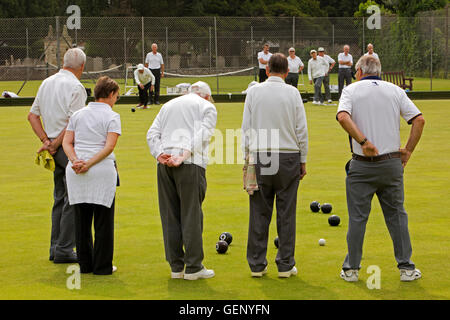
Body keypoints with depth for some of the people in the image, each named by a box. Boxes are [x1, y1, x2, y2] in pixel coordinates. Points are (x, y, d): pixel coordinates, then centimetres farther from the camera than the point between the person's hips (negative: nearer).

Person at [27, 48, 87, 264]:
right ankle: (64, 250, -3)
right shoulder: (76, 87, -13)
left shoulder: (46, 83, 11)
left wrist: (45, 140, 5)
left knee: (59, 198, 16)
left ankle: (55, 247, 20)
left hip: (56, 149, 8)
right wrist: (55, 144, -9)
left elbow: (32, 116, 14)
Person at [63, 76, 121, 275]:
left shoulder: (77, 115, 15)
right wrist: (89, 164, -15)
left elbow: (67, 142, 6)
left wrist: (76, 161, -7)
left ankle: (85, 264, 16)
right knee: (103, 220, 3)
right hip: (102, 170, -5)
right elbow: (109, 146, -13)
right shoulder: (111, 116, 0)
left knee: (81, 219, 11)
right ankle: (102, 266, 5)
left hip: (75, 172, 5)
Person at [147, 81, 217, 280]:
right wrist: (183, 157, -14)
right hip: (191, 165, -5)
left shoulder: (169, 105, 25)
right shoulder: (207, 107, 10)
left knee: (170, 216, 7)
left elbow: (152, 133, 12)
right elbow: (202, 136, -7)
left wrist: (159, 155, 0)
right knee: (192, 215, -2)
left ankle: (176, 267, 10)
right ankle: (193, 267, -1)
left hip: (165, 164, 5)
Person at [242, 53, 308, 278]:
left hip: (259, 157, 1)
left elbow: (246, 128, 4)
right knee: (286, 213, 3)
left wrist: (247, 158, 10)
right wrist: (303, 161, 8)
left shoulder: (253, 92, 2)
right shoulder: (292, 93, -2)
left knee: (259, 212, 4)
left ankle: (257, 264, 7)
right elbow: (302, 129, -1)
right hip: (288, 157, -1)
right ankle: (285, 265, 5)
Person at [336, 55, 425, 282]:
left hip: (362, 164, -2)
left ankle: (351, 268, 10)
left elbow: (343, 117, -20)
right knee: (396, 215, 10)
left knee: (357, 217, 5)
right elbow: (419, 120, -1)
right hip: (392, 163, 2)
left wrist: (363, 141, -20)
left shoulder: (352, 90, 0)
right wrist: (408, 150, 3)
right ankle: (406, 267, 11)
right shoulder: (395, 91, 7)